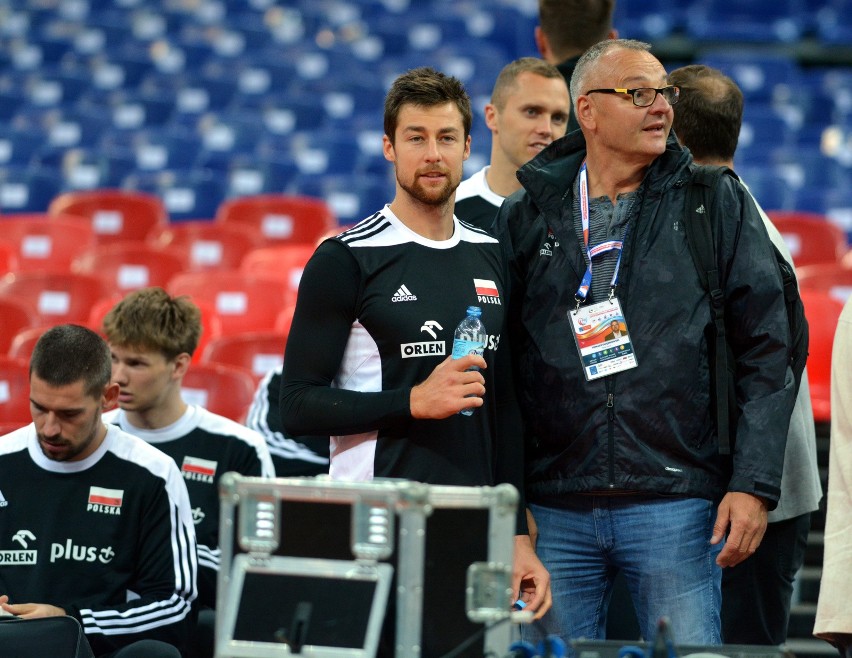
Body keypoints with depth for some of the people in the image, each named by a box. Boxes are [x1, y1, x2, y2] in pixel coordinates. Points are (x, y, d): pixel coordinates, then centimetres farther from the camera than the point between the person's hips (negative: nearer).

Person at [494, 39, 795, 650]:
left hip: (675, 506, -2)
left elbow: (767, 352, 3)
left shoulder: (717, 204, 6)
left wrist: (755, 485, -7)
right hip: (555, 512, 2)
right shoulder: (527, 214, 10)